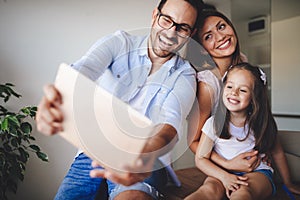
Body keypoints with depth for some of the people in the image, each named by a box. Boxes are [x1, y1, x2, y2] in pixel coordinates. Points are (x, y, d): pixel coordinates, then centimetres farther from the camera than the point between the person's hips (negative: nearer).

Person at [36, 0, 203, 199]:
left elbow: (172, 119, -18)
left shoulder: (185, 75, 0)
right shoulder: (119, 42, 0)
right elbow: (83, 70, -19)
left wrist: (149, 153, -41)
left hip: (146, 160, -1)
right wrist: (57, 97, -43)